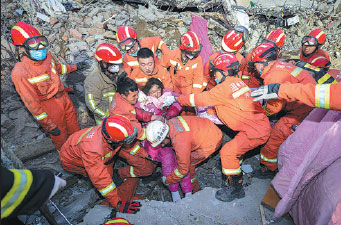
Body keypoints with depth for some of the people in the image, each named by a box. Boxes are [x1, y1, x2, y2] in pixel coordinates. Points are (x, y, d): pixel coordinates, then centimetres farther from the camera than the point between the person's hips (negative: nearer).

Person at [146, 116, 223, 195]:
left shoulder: (180, 142, -33)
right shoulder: (169, 123, -10)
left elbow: (183, 169, -22)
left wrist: (168, 180, -6)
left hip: (212, 142, -8)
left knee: (186, 163, -4)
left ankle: (194, 189, 17)